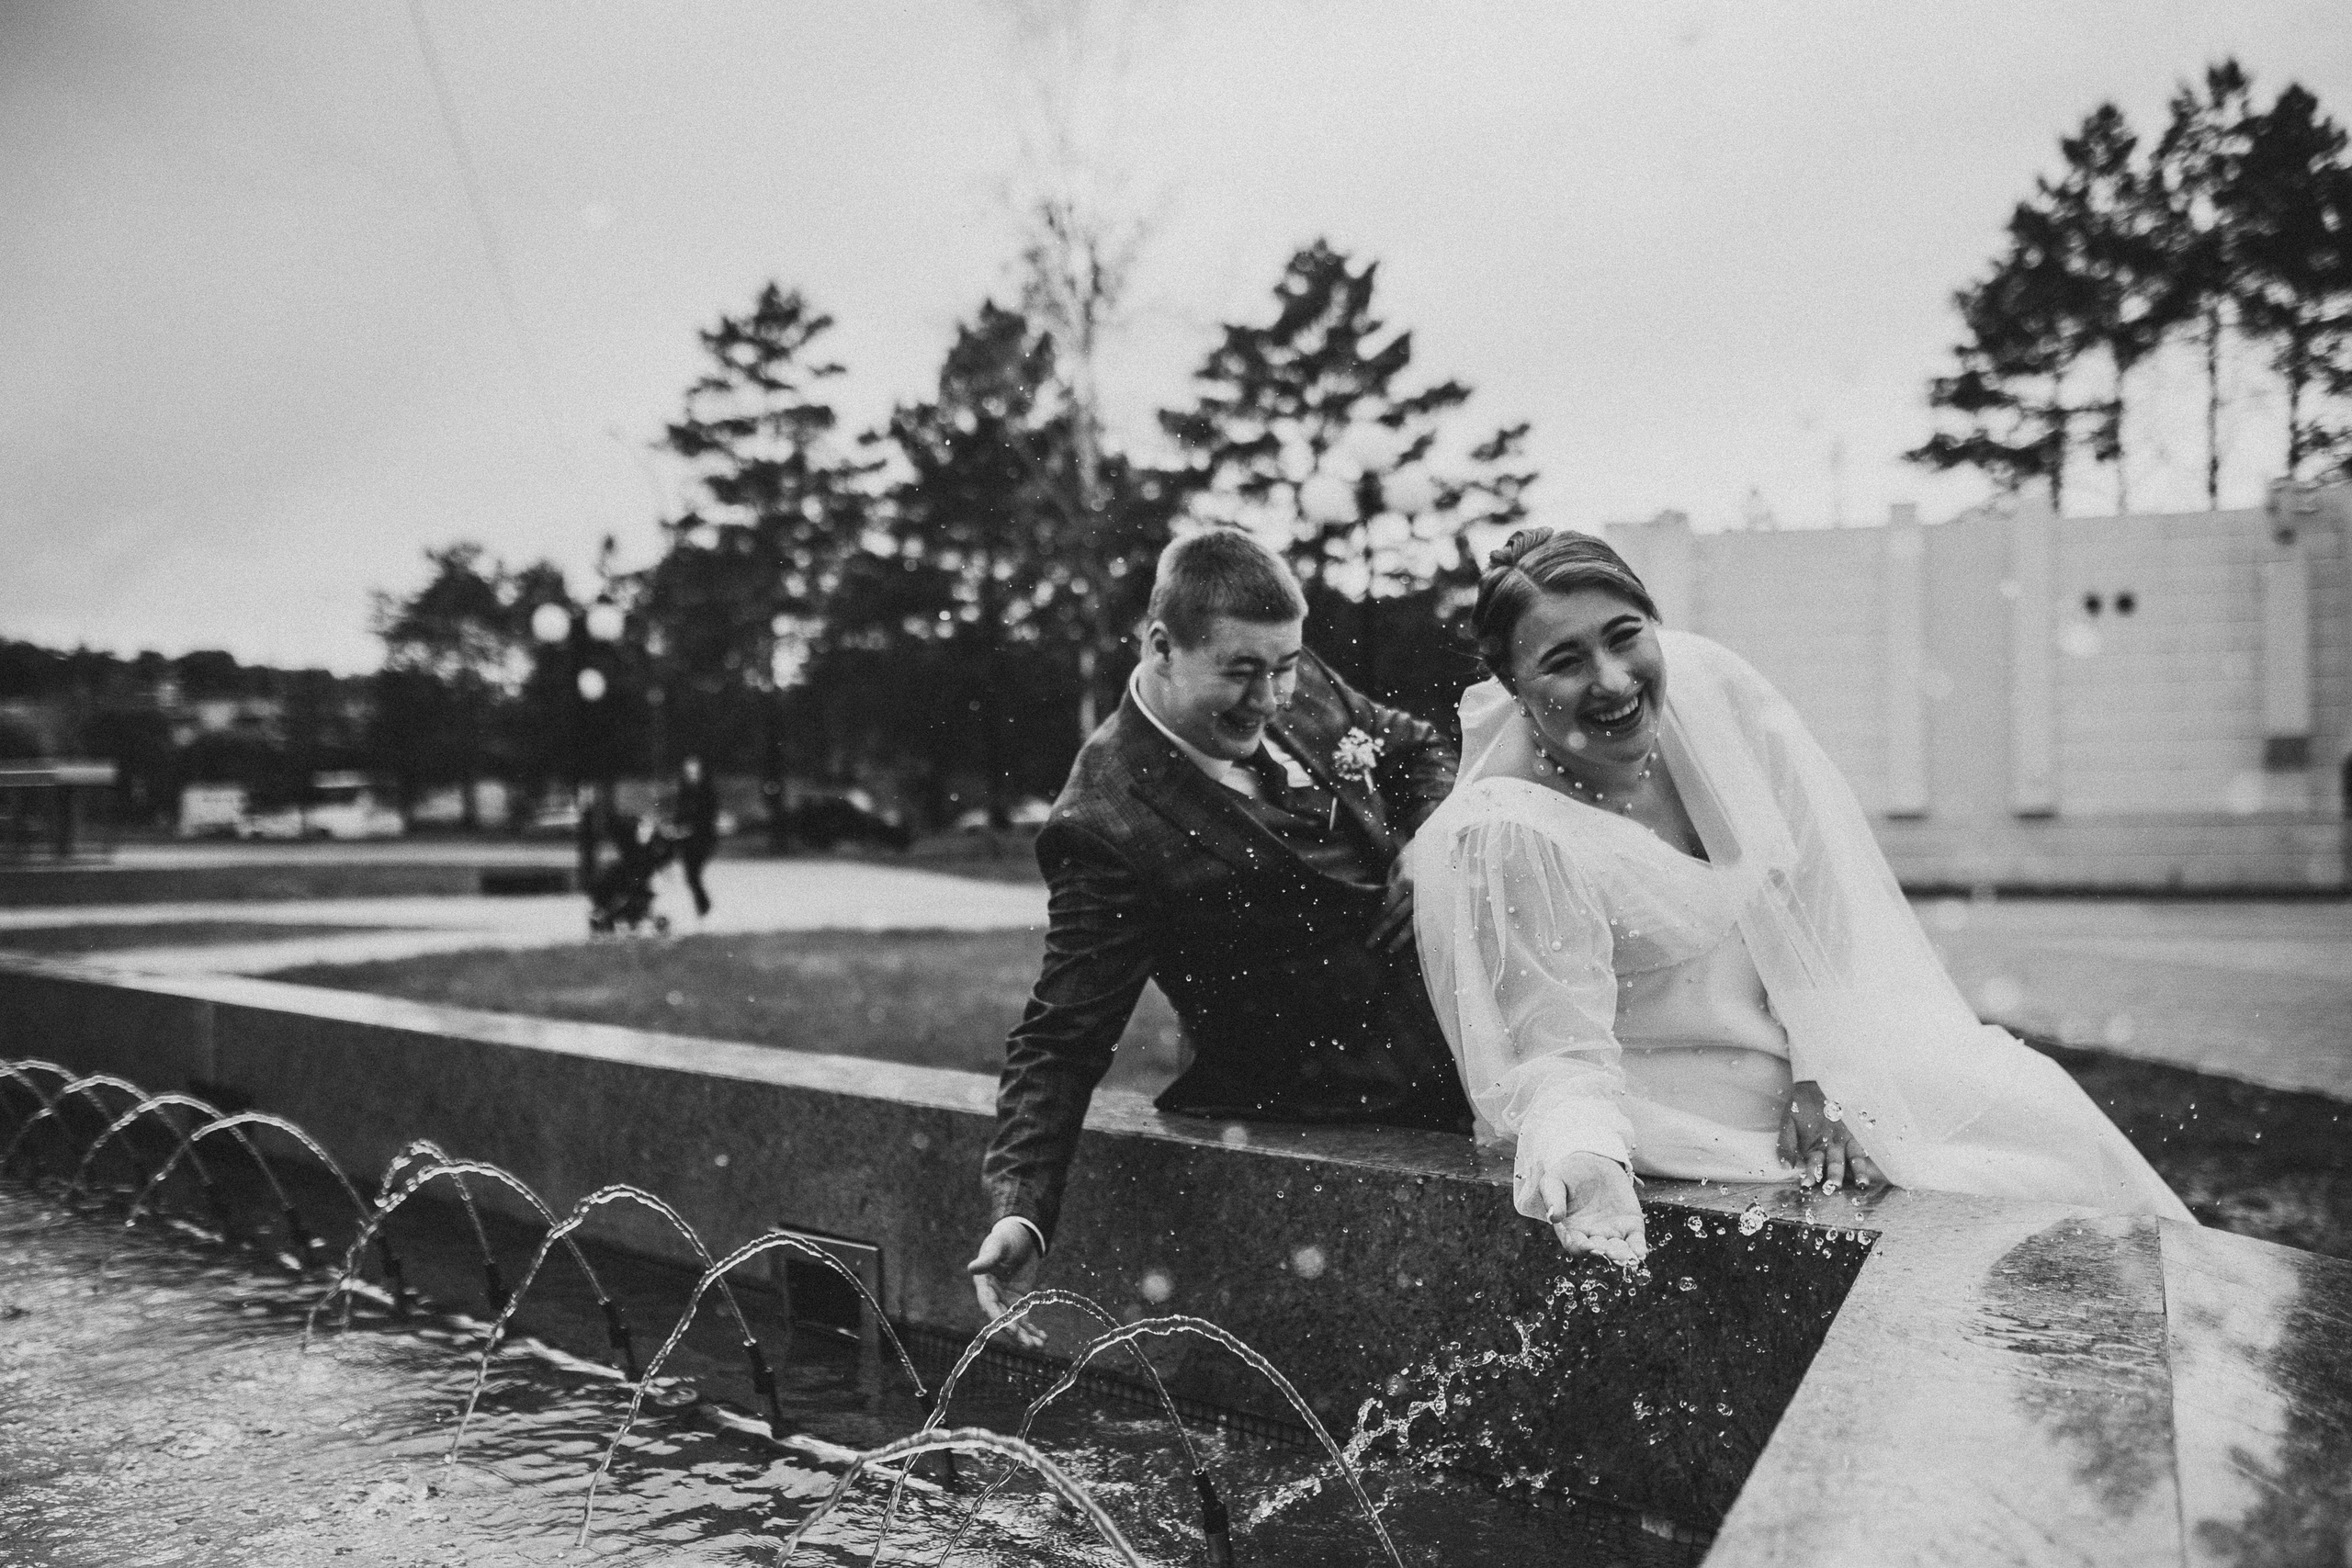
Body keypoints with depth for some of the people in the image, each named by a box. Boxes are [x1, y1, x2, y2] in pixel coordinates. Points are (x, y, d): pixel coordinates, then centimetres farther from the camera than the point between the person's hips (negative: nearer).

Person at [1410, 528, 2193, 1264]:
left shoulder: (1708, 685, -13)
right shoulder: (1500, 840, -28)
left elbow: (1816, 882, -6)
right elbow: (1560, 1052, -21)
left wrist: (1827, 1068, -13)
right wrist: (1583, 1158, -43)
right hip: (1681, 1099, -6)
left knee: (2034, 1107, 3)